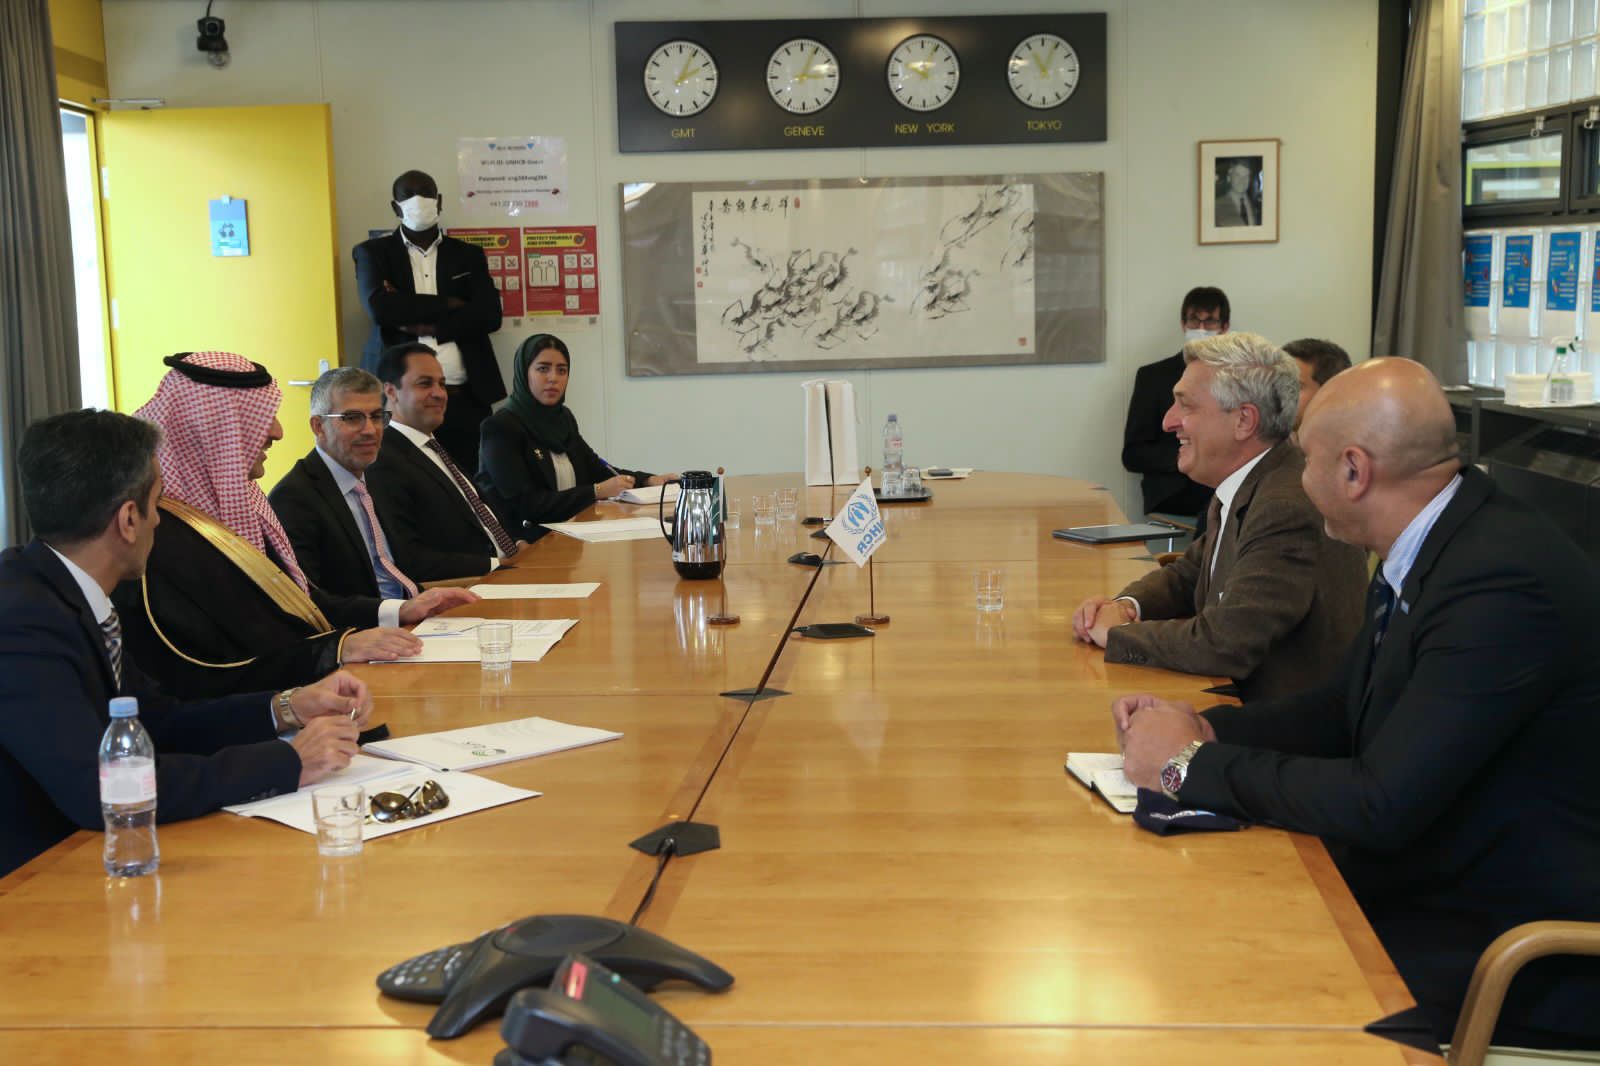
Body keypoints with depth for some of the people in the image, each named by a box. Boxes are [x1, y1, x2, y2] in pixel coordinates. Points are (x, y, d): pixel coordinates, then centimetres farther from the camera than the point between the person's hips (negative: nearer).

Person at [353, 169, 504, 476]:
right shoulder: (373, 252, 9)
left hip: (464, 398, 2)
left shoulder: (468, 255, 15)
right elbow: (380, 308, -9)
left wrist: (423, 325, -7)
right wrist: (446, 304, -6)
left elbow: (490, 314, 0)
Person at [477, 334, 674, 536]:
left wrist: (648, 480, -1)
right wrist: (597, 492, -18)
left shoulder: (562, 418, 14)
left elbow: (595, 468, 16)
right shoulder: (502, 428, -10)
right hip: (527, 543, -8)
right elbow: (525, 505, -16)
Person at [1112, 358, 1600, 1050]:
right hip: (1417, 881, 8)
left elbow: (1379, 805, -28)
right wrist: (1203, 728, -1)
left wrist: (1191, 764, -16)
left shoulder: (1505, 581, -27)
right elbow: (1346, 707, 15)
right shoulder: (1426, 552, 3)